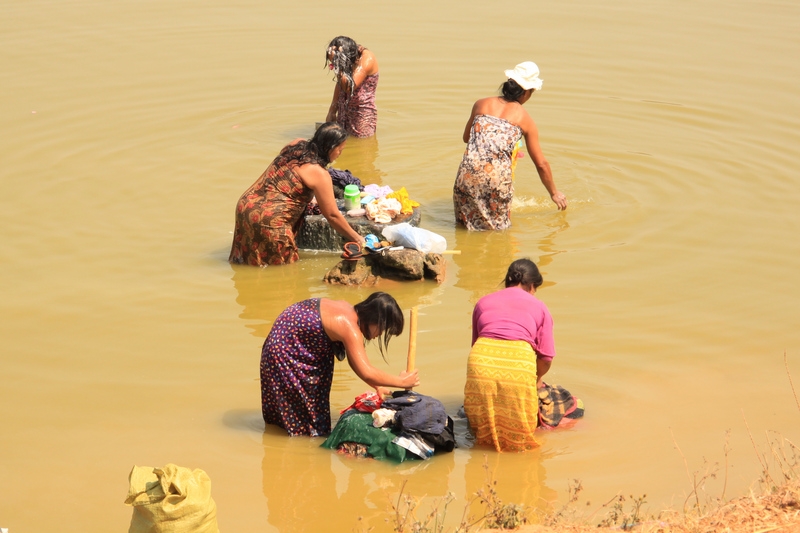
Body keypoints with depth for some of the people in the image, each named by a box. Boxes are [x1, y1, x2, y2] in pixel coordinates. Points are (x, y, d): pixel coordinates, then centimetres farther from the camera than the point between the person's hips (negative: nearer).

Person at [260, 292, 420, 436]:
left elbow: (356, 359, 9)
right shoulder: (350, 328, -29)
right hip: (284, 347, -9)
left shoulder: (349, 311, -2)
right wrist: (401, 382, -23)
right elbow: (366, 373, -35)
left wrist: (377, 386, 5)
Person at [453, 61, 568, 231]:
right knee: (497, 224, 15)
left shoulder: (481, 104, 15)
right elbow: (541, 164, 16)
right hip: (498, 175, -2)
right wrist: (554, 193, 28)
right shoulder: (525, 119, 10)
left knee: (466, 221, 22)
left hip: (470, 170, 2)